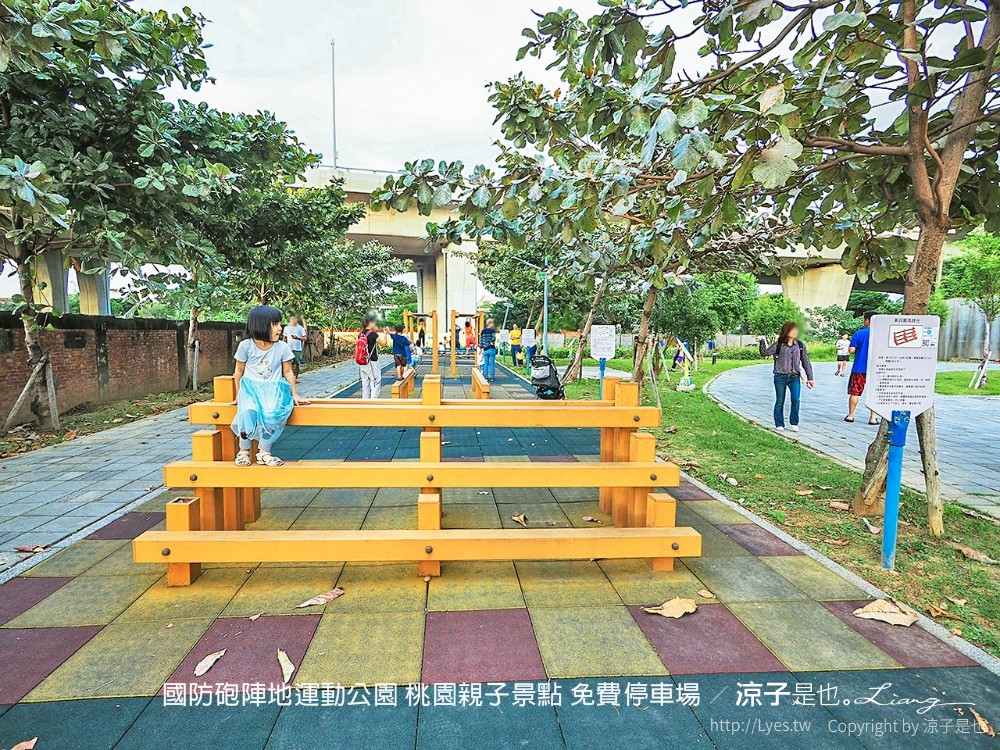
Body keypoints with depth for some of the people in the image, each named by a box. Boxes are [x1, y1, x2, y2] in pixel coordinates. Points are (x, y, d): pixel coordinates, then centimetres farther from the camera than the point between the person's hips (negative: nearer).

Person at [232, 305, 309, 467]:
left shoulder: (282, 347, 2)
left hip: (274, 389, 1)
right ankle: (244, 451, -11)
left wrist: (294, 395, 7)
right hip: (251, 387, 0)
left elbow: (288, 372, 9)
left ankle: (264, 452, -17)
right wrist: (238, 395, 12)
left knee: (273, 413, -31)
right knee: (248, 411, -31)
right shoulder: (246, 345, 0)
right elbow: (239, 372, 9)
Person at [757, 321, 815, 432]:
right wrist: (762, 342, -15)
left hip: (795, 377, 1)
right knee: (780, 402, 5)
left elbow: (806, 362, 11)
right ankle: (779, 424, 17)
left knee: (795, 400, -12)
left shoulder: (800, 346, 7)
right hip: (780, 377, -1)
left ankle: (794, 423, 5)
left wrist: (810, 378, 11)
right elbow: (765, 353, 0)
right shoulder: (778, 345, 0)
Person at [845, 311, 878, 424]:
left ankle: (850, 415, 13)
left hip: (859, 368, -1)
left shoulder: (858, 333, -6)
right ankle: (873, 418, 7)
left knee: (854, 392, 9)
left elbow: (851, 350, -9)